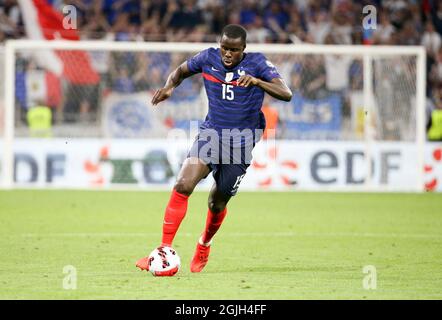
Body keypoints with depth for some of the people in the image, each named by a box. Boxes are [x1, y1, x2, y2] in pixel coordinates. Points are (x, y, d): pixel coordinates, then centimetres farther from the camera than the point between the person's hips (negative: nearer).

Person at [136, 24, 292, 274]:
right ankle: (165, 250, -18)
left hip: (241, 143, -1)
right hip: (210, 134, 1)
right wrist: (169, 87, -6)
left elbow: (286, 94, -20)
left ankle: (204, 246, 41)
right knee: (183, 186, -21)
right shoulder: (209, 58, -3)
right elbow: (181, 71, 16)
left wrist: (257, 81, -37)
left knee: (217, 203, 9)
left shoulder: (257, 63, -11)